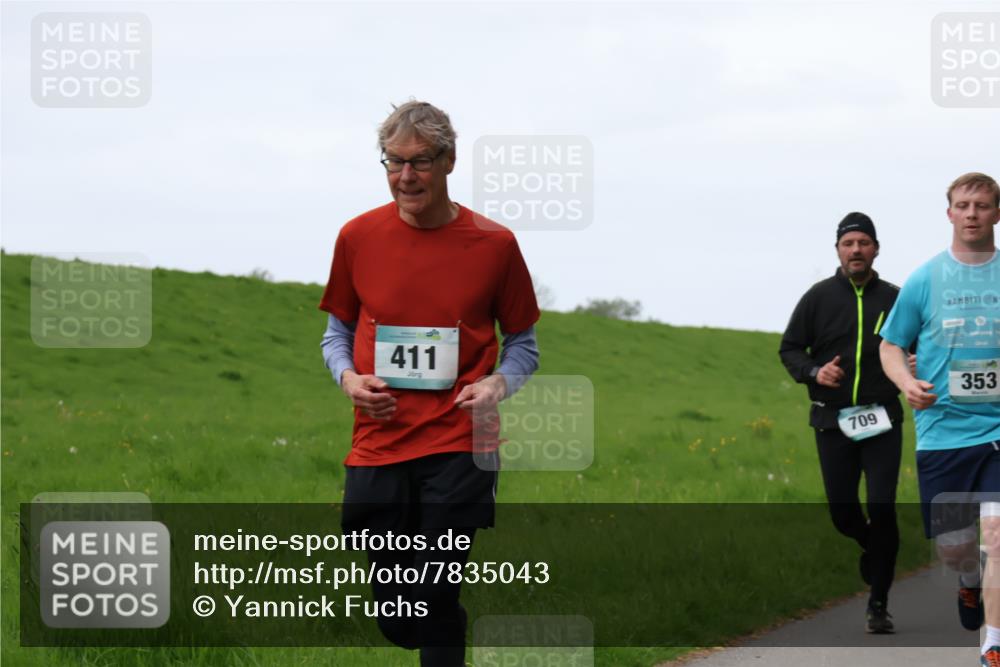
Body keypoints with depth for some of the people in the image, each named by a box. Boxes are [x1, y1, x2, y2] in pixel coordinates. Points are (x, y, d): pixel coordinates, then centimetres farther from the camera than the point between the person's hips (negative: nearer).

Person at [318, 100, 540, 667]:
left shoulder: (494, 243, 0)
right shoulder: (359, 237, 5)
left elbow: (523, 342, 10)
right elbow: (338, 332, 17)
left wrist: (497, 384, -10)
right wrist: (349, 376, -4)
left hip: (458, 448, -2)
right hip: (378, 447, 2)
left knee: (434, 602, -8)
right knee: (396, 618, 3)